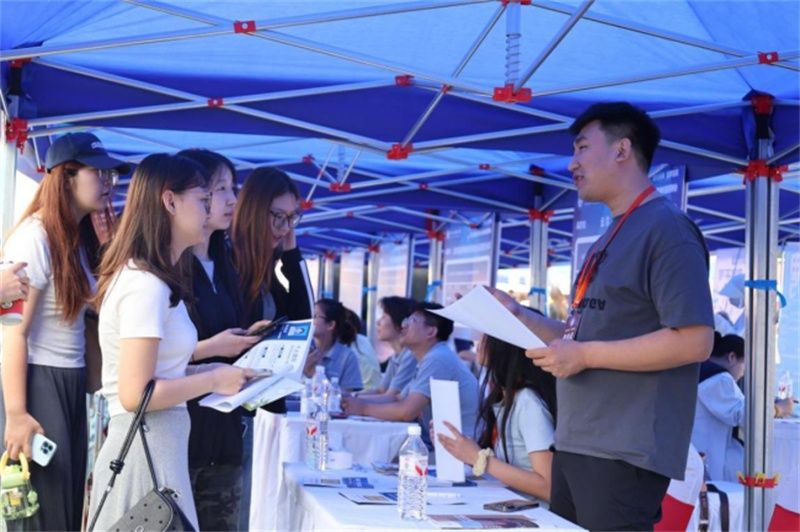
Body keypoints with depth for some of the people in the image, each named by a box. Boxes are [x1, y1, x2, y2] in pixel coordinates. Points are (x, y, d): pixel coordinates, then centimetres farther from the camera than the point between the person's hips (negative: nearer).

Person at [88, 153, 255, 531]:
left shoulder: (146, 278, 12)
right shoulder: (146, 285, -18)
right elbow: (135, 393, -22)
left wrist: (210, 370, 8)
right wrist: (214, 381, -13)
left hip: (152, 445, 10)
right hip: (146, 448, -10)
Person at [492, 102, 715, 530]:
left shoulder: (666, 228, -12)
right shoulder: (612, 239, 18)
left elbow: (693, 341, -21)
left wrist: (585, 355, -19)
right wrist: (518, 316, 11)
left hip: (625, 452, -9)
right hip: (575, 444, 9)